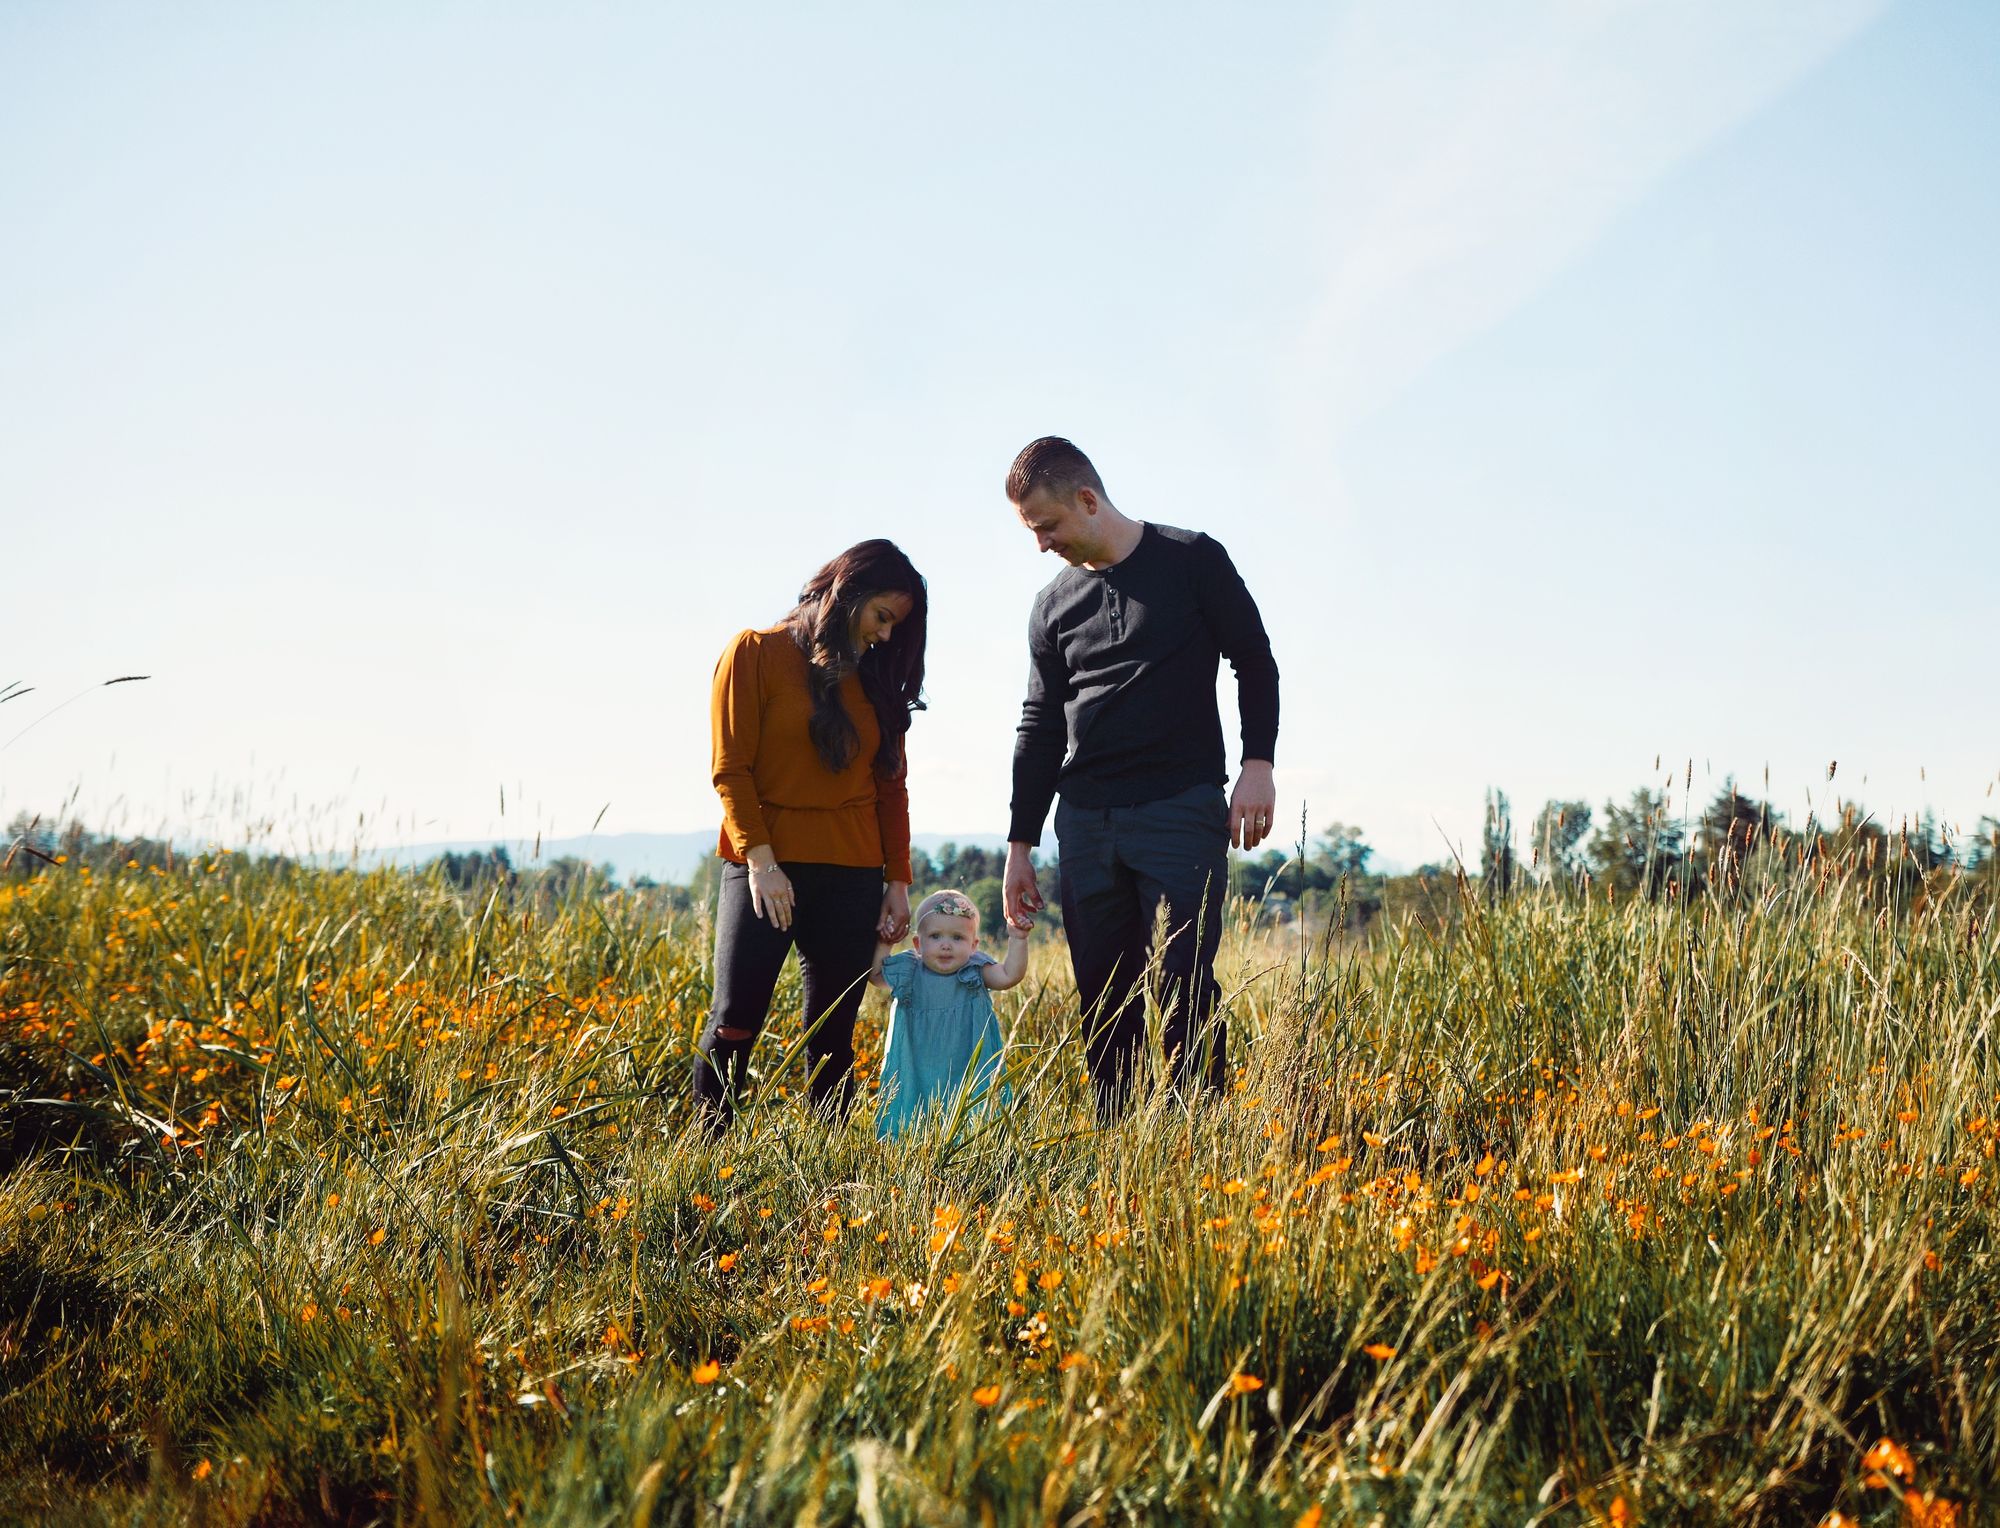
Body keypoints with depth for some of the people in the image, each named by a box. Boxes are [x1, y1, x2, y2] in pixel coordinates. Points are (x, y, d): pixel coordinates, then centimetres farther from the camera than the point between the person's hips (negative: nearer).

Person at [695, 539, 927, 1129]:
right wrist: (760, 859, -15)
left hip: (852, 878, 4)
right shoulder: (757, 653, 0)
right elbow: (731, 768, -6)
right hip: (765, 867, -4)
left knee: (832, 1036, 4)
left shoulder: (875, 678, 13)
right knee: (735, 1021, -9)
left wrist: (898, 880, 8)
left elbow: (890, 786, 14)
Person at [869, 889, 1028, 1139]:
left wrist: (1017, 940, -19)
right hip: (915, 1077, 1)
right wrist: (884, 944, 1)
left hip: (967, 1075, -1)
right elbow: (874, 973, 12)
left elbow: (1009, 976, -13)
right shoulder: (909, 974, 0)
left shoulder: (975, 973, -3)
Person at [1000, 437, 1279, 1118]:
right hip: (1085, 821, 4)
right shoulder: (1053, 603, 13)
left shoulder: (1192, 560, 2)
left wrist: (1257, 764, -9)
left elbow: (1254, 662, 4)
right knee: (1102, 997, 3)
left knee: (1183, 982, -11)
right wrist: (1020, 844, 14)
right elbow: (1040, 726, 16)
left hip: (1182, 811, -4)